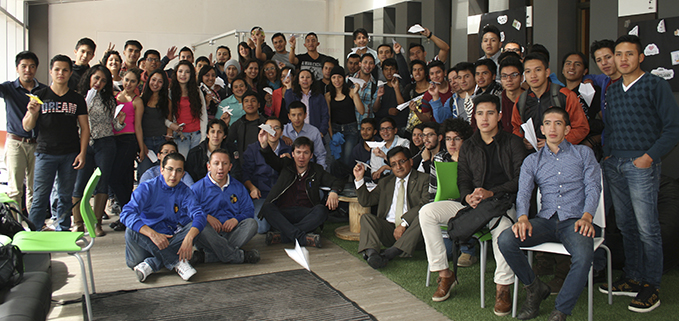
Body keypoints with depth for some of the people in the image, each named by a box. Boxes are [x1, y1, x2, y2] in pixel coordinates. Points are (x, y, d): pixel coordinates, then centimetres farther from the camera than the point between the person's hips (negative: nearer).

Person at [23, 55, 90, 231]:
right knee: (40, 197, -3)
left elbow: (84, 128, 7)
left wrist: (82, 153, -3)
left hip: (70, 155, 1)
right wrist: (32, 113, -17)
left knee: (66, 196, 7)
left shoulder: (77, 99, 9)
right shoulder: (40, 96, 6)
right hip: (45, 153, -1)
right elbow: (27, 127, 4)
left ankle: (63, 231, 18)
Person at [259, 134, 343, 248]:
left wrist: (334, 192, -9)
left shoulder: (317, 171, 17)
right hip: (283, 212, 0)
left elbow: (337, 182, 16)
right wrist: (264, 145, -25)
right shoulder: (286, 165, 16)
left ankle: (281, 237, -35)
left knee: (321, 210, -31)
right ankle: (303, 238, -41)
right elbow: (272, 159, -3)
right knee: (267, 208, -31)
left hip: (306, 214, 1)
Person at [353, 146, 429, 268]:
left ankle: (389, 254, -42)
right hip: (388, 228, 4)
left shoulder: (423, 179, 6)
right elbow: (366, 201, 20)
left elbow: (426, 205, -10)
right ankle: (371, 254, -43)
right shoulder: (385, 183, 23)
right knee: (366, 217, -19)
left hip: (410, 230, -3)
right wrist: (359, 179, 6)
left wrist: (404, 223, -20)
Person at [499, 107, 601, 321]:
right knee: (505, 240, -25)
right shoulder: (532, 161, 18)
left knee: (584, 255, -35)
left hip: (574, 221, -2)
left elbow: (593, 187, 3)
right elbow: (523, 193, 4)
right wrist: (522, 217, -18)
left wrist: (587, 216, -16)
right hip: (545, 221, 2)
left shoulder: (583, 154, 14)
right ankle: (534, 288, -1)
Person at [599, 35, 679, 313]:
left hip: (641, 164, -6)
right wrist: (607, 154, 8)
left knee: (647, 228, -5)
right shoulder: (612, 91, 16)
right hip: (614, 165, 6)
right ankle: (632, 278, 21)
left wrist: (650, 156, -13)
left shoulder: (655, 85, -2)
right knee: (626, 225, 10)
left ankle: (651, 286, 5)